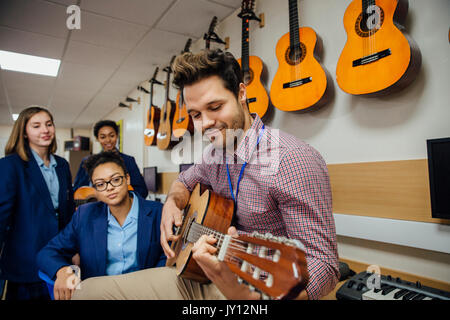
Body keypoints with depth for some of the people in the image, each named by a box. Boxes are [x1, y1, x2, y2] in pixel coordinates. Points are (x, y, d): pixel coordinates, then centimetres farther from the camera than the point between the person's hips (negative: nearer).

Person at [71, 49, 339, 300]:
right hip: (200, 279, 7)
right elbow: (185, 181, 25)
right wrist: (172, 203, 3)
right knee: (90, 290, 0)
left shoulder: (294, 159, -21)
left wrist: (252, 293, -38)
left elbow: (324, 265, -21)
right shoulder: (215, 154, 4)